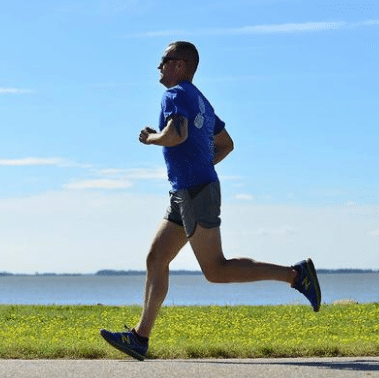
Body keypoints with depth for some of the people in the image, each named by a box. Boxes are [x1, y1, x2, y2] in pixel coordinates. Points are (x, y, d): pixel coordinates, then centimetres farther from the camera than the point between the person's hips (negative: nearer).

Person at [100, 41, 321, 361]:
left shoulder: (176, 94, -8)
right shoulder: (201, 102, 21)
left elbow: (177, 134, -27)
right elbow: (226, 145, 29)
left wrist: (150, 138, -8)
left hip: (196, 194, -10)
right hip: (186, 195, 10)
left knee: (216, 271, -9)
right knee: (156, 260, 7)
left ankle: (296, 274, -8)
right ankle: (140, 338, 7)